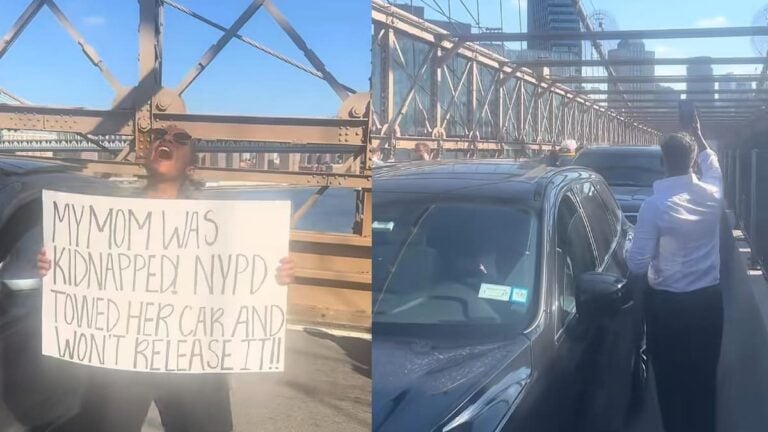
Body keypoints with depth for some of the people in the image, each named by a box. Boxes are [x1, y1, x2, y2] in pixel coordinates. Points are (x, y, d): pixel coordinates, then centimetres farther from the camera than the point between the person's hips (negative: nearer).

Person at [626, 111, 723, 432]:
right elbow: (712, 167, 22)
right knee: (704, 379, 16)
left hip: (667, 304, -4)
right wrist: (698, 136, 35)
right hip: (709, 300, 4)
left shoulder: (654, 205, -18)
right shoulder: (712, 194, -5)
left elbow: (637, 265, -15)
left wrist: (632, 249, 7)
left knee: (671, 381, 10)